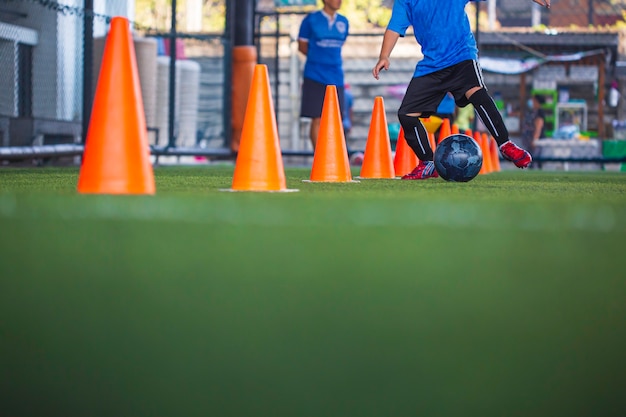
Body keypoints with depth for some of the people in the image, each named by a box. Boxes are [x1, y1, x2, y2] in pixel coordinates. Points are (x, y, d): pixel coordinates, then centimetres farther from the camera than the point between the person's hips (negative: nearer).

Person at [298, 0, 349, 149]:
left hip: (336, 77, 4)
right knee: (317, 119, -5)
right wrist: (318, 58, 1)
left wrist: (331, 59, 7)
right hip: (315, 77, -4)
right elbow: (302, 46, 4)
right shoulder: (311, 20, -3)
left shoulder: (343, 22, 9)